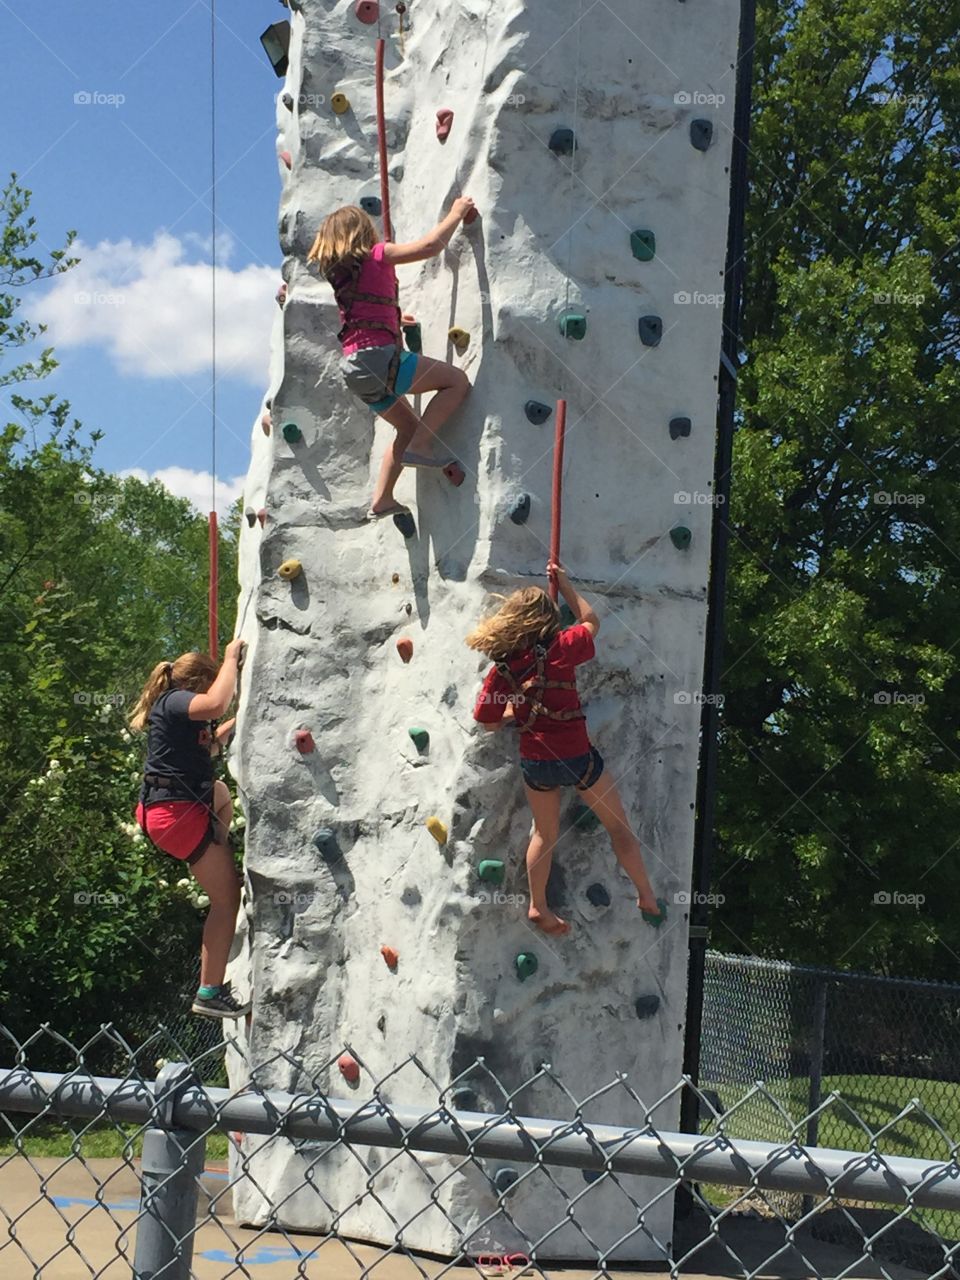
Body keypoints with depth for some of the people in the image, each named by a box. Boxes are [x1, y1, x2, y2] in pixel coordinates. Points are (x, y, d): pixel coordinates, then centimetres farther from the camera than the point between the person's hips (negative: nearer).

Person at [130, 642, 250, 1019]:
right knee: (227, 898, -5)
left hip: (173, 806, 10)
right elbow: (215, 705, -32)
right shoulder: (175, 700, -10)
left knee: (220, 793, 40)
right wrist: (231, 657, -18)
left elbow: (207, 746, 35)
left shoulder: (172, 706, 20)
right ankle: (210, 993, -4)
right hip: (177, 813, -10)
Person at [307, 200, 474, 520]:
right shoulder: (376, 255, 0)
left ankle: (382, 499, 19)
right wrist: (456, 213, 5)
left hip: (353, 366, 9)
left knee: (408, 425, 23)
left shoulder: (338, 271, 21)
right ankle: (421, 446, -11)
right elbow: (430, 245, -9)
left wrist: (394, 319, 50)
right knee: (457, 379, -5)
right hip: (377, 355, -8)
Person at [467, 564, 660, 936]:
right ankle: (647, 896, 24)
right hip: (576, 757, -3)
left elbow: (489, 721, 2)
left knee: (545, 834, 23)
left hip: (535, 762, 3)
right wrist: (564, 583, 15)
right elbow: (591, 622, 9)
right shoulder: (558, 649, -12)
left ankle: (538, 907, 31)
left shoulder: (502, 668, -3)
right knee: (618, 826, 15)